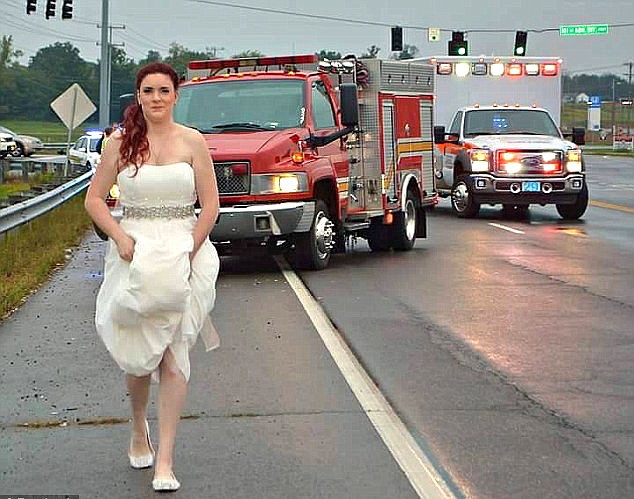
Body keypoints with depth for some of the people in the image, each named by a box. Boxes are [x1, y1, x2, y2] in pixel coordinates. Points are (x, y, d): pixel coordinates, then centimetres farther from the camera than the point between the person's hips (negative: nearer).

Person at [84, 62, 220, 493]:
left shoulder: (192, 142, 2)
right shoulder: (121, 143, 4)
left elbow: (210, 206, 1)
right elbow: (95, 199, 6)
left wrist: (188, 252, -8)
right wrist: (121, 238, -9)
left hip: (183, 252, -1)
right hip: (134, 251, 1)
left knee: (174, 353, -7)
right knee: (138, 351, 5)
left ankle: (165, 460, -6)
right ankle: (139, 430, 34)